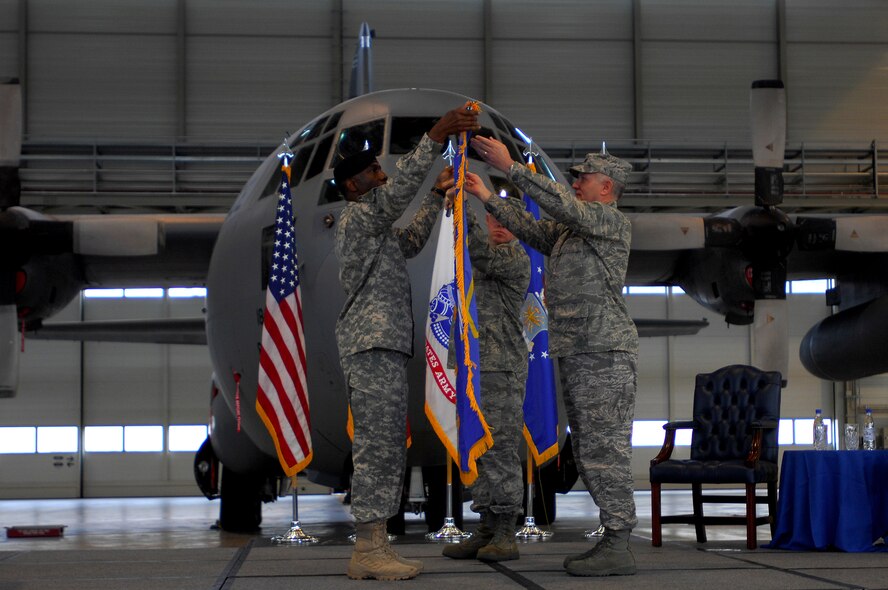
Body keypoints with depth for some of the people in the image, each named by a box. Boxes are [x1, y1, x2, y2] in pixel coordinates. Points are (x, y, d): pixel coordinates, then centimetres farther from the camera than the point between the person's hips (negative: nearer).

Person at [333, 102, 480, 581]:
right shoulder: (357, 215, -5)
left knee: (388, 449, 8)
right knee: (376, 446, -12)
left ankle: (373, 549, 8)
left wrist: (437, 195, 29)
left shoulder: (375, 228, 25)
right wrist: (436, 137, -28)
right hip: (372, 346, -11)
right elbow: (398, 190, -22)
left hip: (385, 348, 11)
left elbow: (411, 242, 38)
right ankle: (368, 551, -13)